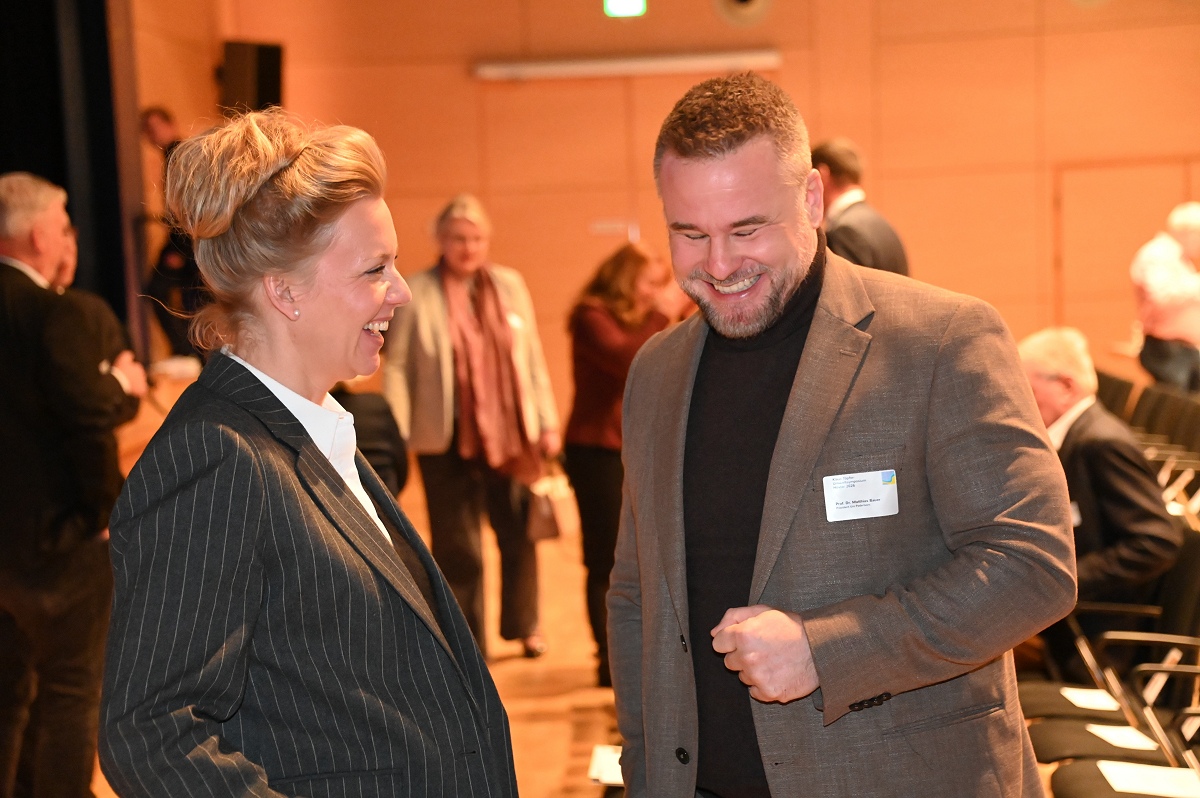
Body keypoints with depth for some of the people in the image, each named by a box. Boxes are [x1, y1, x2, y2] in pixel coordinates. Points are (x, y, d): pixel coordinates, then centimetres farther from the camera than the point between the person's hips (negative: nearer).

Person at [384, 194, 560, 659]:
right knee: (456, 546, 2)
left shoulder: (510, 286, 7)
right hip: (447, 440, -3)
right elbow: (396, 366, -4)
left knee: (519, 533, 11)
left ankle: (522, 626, 33)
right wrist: (396, 435, -9)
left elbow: (534, 360, 9)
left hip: (511, 434, 3)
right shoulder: (416, 293, -4)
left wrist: (548, 424, 8)